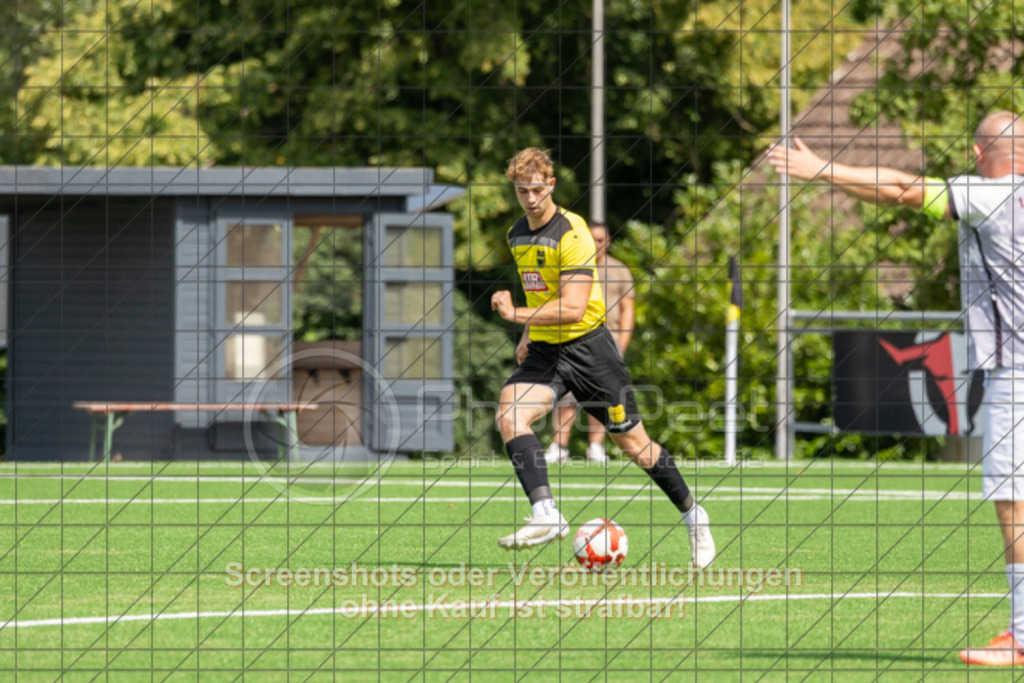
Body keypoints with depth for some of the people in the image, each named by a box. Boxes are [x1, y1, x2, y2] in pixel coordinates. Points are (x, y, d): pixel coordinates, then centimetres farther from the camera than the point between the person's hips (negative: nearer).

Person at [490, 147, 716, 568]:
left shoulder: (572, 233, -17)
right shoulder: (517, 235, 8)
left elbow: (573, 308, -24)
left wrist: (516, 316, -30)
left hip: (587, 347, -6)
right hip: (543, 350, 6)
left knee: (634, 445, 1)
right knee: (510, 415, -23)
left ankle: (692, 515, 23)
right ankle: (545, 515, -32)